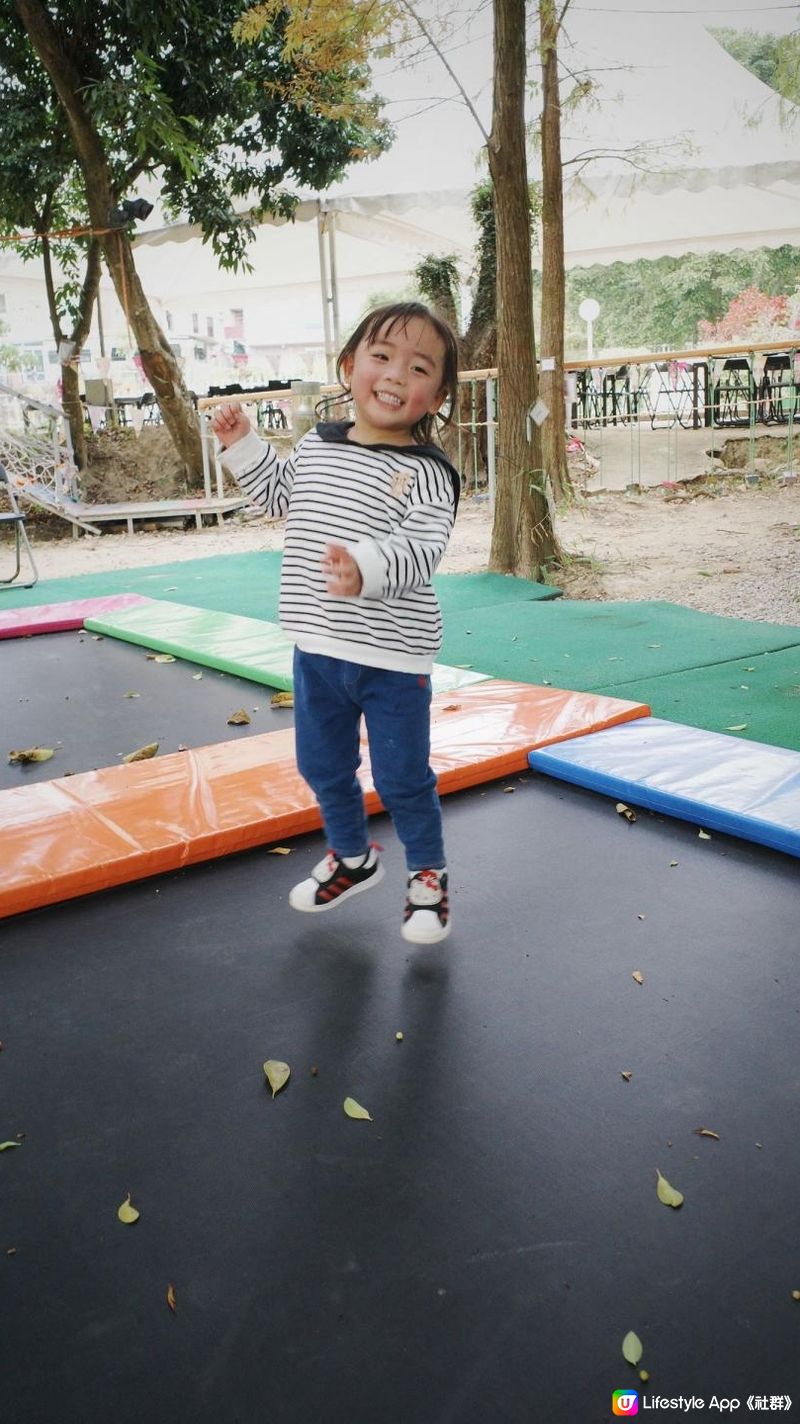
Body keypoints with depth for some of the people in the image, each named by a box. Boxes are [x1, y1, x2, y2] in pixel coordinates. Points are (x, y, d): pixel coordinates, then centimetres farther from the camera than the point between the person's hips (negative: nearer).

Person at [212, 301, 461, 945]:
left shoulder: (426, 472, -13)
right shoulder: (316, 445, 5)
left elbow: (421, 550, -27)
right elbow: (279, 495, 25)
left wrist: (368, 569, -45)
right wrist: (243, 444, 14)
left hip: (393, 657, -6)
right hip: (317, 649, 6)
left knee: (403, 777, 6)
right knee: (322, 766, 19)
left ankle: (429, 873, 32)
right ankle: (353, 856, 44)